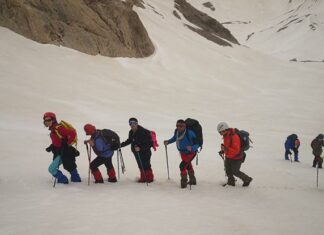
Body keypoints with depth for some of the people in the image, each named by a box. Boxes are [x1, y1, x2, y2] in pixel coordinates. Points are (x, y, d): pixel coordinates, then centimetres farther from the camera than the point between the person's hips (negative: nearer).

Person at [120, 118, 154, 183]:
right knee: (141, 166, 12)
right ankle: (143, 178, 20)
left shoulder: (143, 132, -21)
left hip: (145, 152, -7)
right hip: (137, 152, 7)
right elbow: (129, 140, 23)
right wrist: (121, 145, 20)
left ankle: (150, 178, 9)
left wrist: (140, 148, -37)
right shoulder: (131, 132, 6)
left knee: (146, 165, -3)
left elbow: (147, 143, -25)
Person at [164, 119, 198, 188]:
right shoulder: (176, 131, -15)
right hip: (182, 152, 8)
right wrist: (168, 142, -6)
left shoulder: (189, 133, -33)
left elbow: (196, 144, -31)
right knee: (188, 166, 24)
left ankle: (184, 182, -1)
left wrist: (191, 148, -49)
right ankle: (192, 180, 46)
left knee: (182, 165, -19)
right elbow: (174, 138, 8)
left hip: (190, 152, -7)